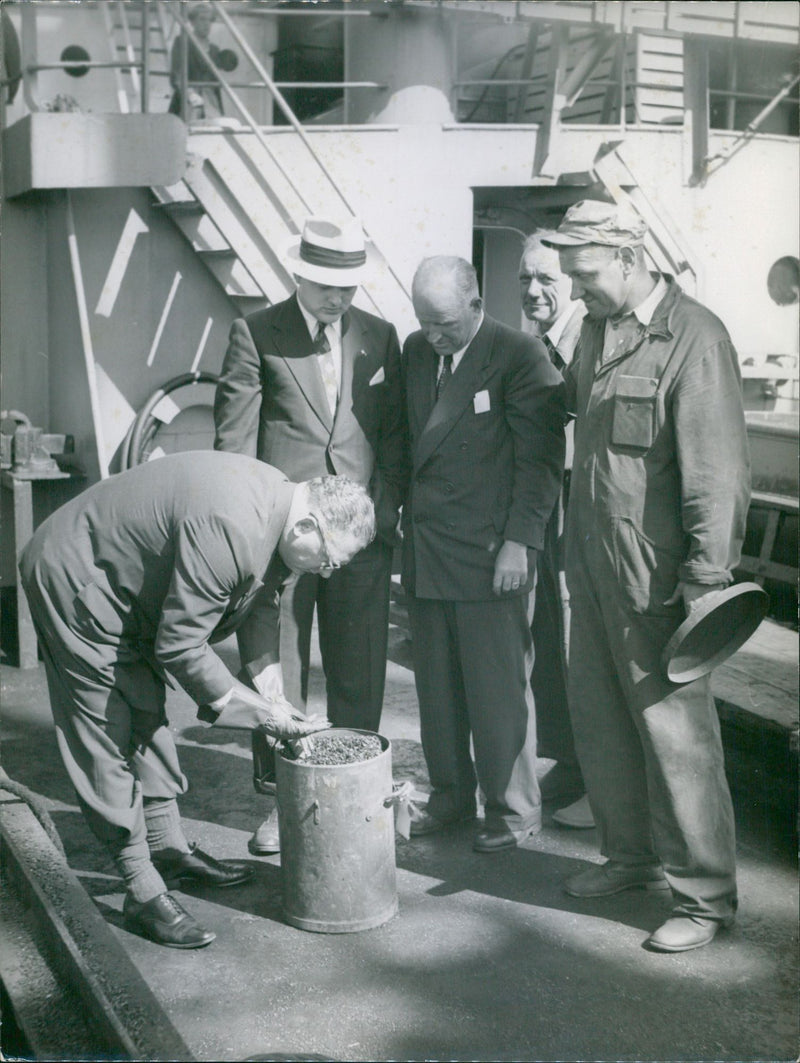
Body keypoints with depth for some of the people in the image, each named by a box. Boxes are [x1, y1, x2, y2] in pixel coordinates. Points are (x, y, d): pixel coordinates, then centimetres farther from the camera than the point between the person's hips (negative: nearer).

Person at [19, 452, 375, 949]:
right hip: (75, 584, -10)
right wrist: (257, 710, -19)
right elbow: (180, 646, -28)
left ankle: (169, 849, 29)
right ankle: (143, 893, 0)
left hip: (127, 589, 10)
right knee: (110, 736, -6)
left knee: (148, 717, 16)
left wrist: (271, 690, 3)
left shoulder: (275, 495, -5)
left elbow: (260, 601, 10)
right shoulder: (229, 530, -35)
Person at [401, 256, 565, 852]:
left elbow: (541, 459, -10)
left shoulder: (520, 357, -9)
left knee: (498, 689, 1)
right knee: (436, 686, 13)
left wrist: (519, 543, -13)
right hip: (424, 550, 6)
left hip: (490, 554, -6)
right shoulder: (415, 351, 10)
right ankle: (450, 796, 29)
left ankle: (513, 809, 17)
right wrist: (394, 513, 10)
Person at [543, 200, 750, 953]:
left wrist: (706, 582, -19)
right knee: (598, 719, 16)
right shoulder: (596, 330, 11)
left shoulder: (693, 338, -14)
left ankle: (704, 896, 14)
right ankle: (632, 855, 34)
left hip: (655, 574, -8)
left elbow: (716, 472, -16)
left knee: (674, 729, 0)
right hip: (593, 564, 8)